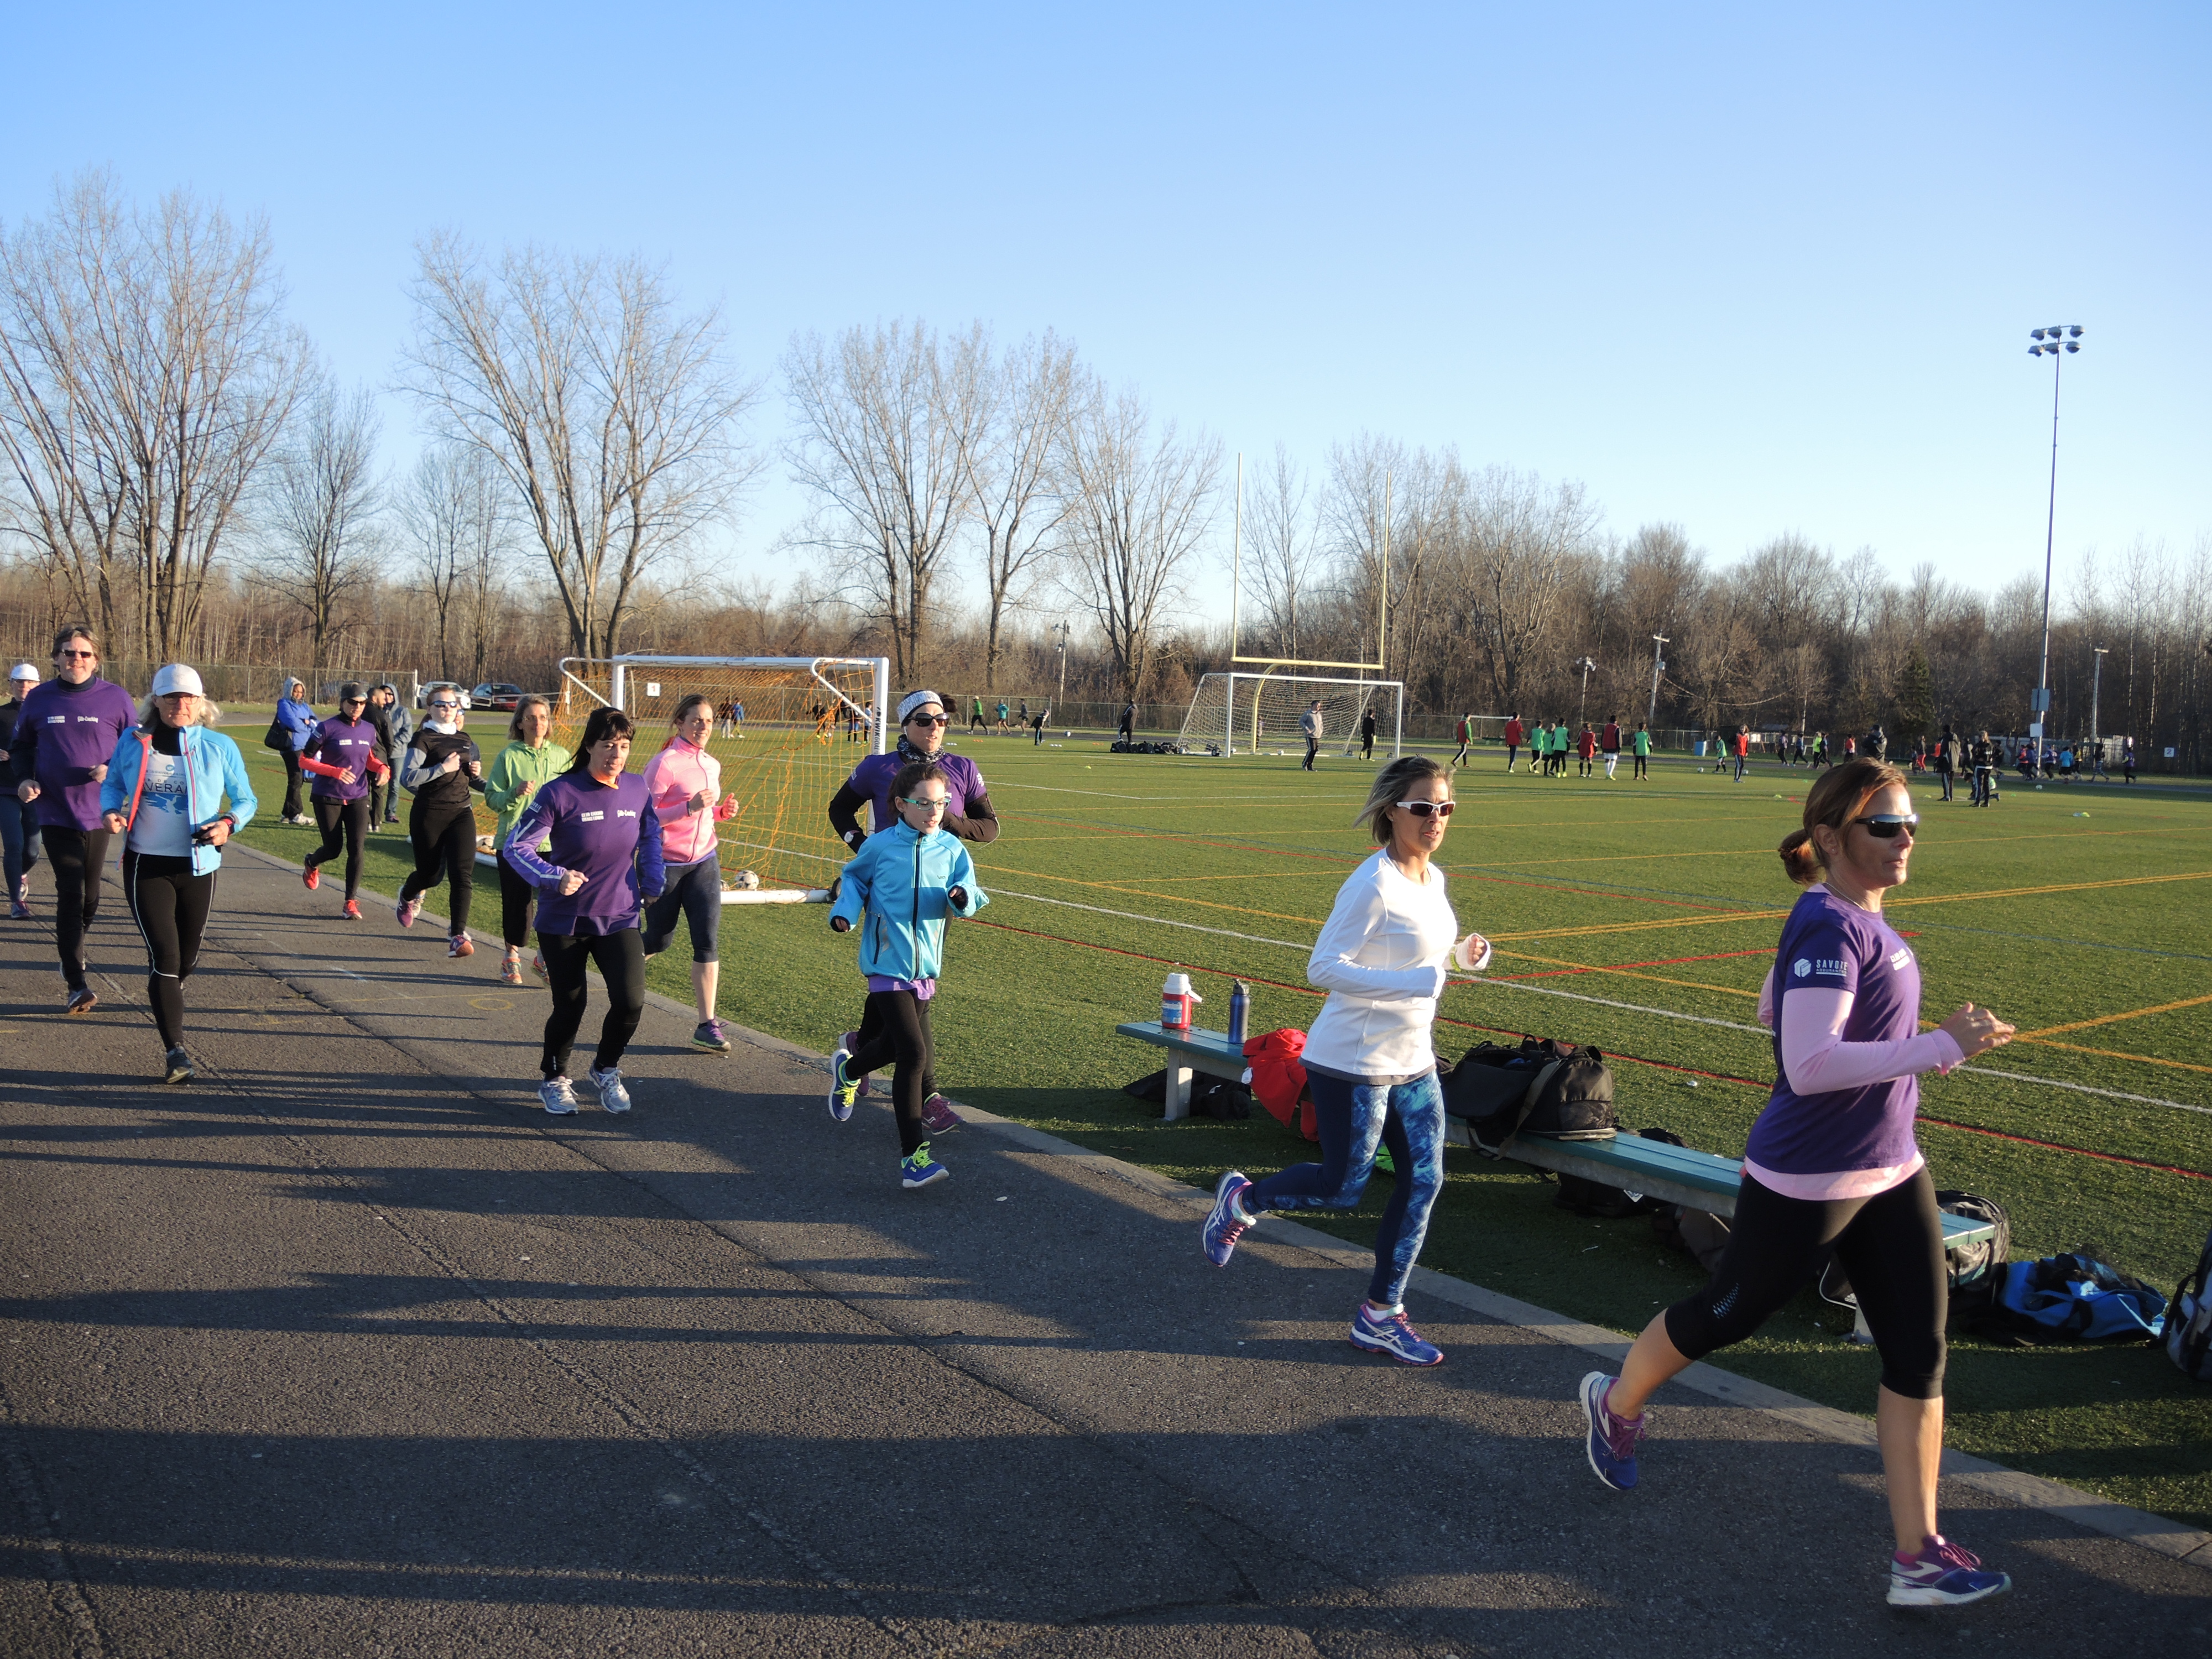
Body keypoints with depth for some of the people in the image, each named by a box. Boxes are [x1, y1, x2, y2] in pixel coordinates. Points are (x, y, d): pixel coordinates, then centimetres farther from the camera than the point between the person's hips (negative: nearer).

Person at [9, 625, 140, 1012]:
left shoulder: (115, 698, -3)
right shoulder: (39, 699, 1)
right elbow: (21, 746, 15)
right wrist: (25, 779, -3)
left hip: (100, 813, 1)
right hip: (56, 813, -1)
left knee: (90, 894, 14)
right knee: (71, 893, -9)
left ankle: (72, 949, 43)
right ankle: (77, 985, -9)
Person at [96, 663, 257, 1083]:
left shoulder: (220, 747, -3)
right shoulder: (133, 742, -1)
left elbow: (246, 799, 6)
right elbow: (112, 784, 15)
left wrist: (229, 824, -15)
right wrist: (110, 811, -6)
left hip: (199, 866, 1)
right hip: (147, 864, -1)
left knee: (187, 957, 15)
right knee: (164, 954, -12)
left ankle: (167, 1005, 50)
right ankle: (175, 1050, -11)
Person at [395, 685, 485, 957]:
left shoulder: (466, 740, 13)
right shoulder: (423, 739, -4)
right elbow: (408, 777, -17)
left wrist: (478, 774, 1)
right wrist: (443, 768, -21)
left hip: (461, 813, 3)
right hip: (429, 815, -3)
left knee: (463, 873, -11)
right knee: (430, 874, 9)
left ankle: (457, 935, -10)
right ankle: (408, 896, 46)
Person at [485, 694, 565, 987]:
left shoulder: (560, 757, 7)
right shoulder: (508, 756, -2)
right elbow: (491, 798, -2)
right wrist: (516, 794, -18)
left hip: (552, 843, 2)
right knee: (517, 902, 1)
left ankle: (545, 958, 17)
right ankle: (512, 957, 24)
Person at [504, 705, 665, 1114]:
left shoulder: (637, 790, -3)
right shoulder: (559, 794, -16)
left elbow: (651, 837, 16)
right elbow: (517, 847, -16)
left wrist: (651, 884, 8)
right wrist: (555, 878, -30)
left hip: (619, 919, 3)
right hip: (564, 922, -3)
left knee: (631, 1001, -10)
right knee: (570, 1006, 6)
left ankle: (606, 1069, 20)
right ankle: (553, 1079, 35)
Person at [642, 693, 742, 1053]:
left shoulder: (712, 765, 9)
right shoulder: (664, 763, -13)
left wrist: (722, 813, 2)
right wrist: (689, 807, -27)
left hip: (704, 861, 5)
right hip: (666, 864, -5)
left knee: (707, 940, -6)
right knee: (658, 941, 9)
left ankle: (707, 1026, -4)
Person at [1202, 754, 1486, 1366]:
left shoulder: (1432, 879, 7)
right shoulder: (1373, 886, -20)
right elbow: (1323, 967, -23)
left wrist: (1458, 954, 2)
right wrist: (1412, 983, -30)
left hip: (1413, 1062, 9)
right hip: (1354, 1063, -8)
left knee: (1424, 1181, 6)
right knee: (1342, 1188, 2)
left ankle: (1380, 1315, 19)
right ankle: (1240, 1200, 29)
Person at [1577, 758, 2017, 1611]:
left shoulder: (1857, 919, 6)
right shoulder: (1827, 928, -23)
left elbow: (1770, 1009, 19)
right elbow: (1808, 1066, -33)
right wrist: (1941, 1046, -33)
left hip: (1889, 1171, 9)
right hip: (1807, 1182, -9)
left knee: (1919, 1354, 6)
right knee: (1726, 1315, 12)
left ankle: (1919, 1556, 14)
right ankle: (1615, 1405, 39)